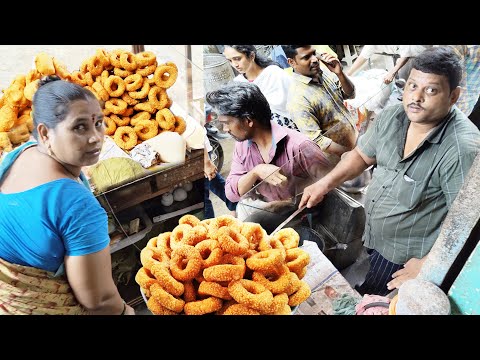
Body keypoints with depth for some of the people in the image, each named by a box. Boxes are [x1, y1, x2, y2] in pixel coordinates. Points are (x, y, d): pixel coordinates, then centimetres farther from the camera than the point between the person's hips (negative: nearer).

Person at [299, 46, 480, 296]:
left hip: (404, 259, -5)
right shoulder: (392, 117, -8)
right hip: (370, 238, 6)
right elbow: (362, 155, 6)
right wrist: (324, 184, -5)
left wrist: (427, 266, -23)